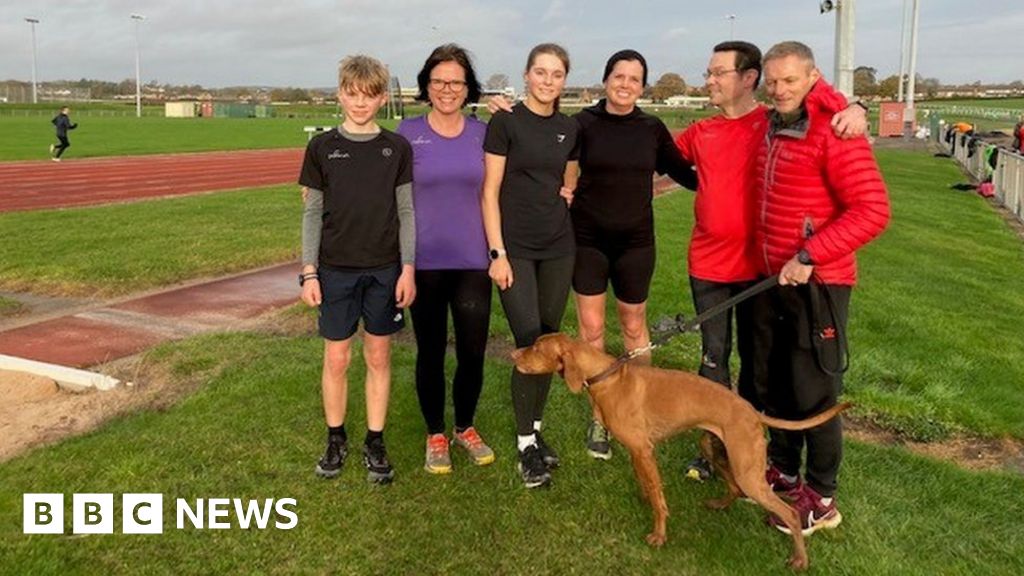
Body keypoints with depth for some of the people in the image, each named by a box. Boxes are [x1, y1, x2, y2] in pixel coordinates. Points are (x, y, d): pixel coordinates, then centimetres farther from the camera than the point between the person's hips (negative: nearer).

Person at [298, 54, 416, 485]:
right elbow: (312, 212, 2)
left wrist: (408, 269, -3)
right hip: (336, 269, 0)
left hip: (384, 269, 0)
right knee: (336, 359, 7)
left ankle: (375, 444, 20)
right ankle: (336, 439, 24)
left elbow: (406, 211, 2)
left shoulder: (397, 148, 1)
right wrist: (309, 271, -3)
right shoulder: (322, 147, 0)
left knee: (378, 357, 8)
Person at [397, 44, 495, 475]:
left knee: (472, 353, 7)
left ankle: (465, 428, 30)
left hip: (473, 262, 2)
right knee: (430, 352, 9)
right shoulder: (408, 133, 0)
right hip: (425, 262, -1)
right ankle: (435, 435, 26)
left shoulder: (483, 133, 4)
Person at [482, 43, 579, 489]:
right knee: (528, 342, -9)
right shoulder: (506, 122, -5)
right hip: (514, 249, -5)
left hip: (558, 249, 5)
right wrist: (497, 253, -12)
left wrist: (563, 195, 3)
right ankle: (525, 445, 5)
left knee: (549, 340, 8)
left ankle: (536, 429, 24)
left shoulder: (569, 129, 9)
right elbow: (490, 191, -8)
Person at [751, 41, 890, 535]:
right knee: (771, 385, 16)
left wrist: (809, 257, -23)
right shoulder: (771, 129, 9)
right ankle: (784, 474, 34)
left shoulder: (836, 133, -15)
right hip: (771, 279, 8)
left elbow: (872, 211, -21)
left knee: (814, 394, 2)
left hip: (816, 284, -8)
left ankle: (821, 500, 18)